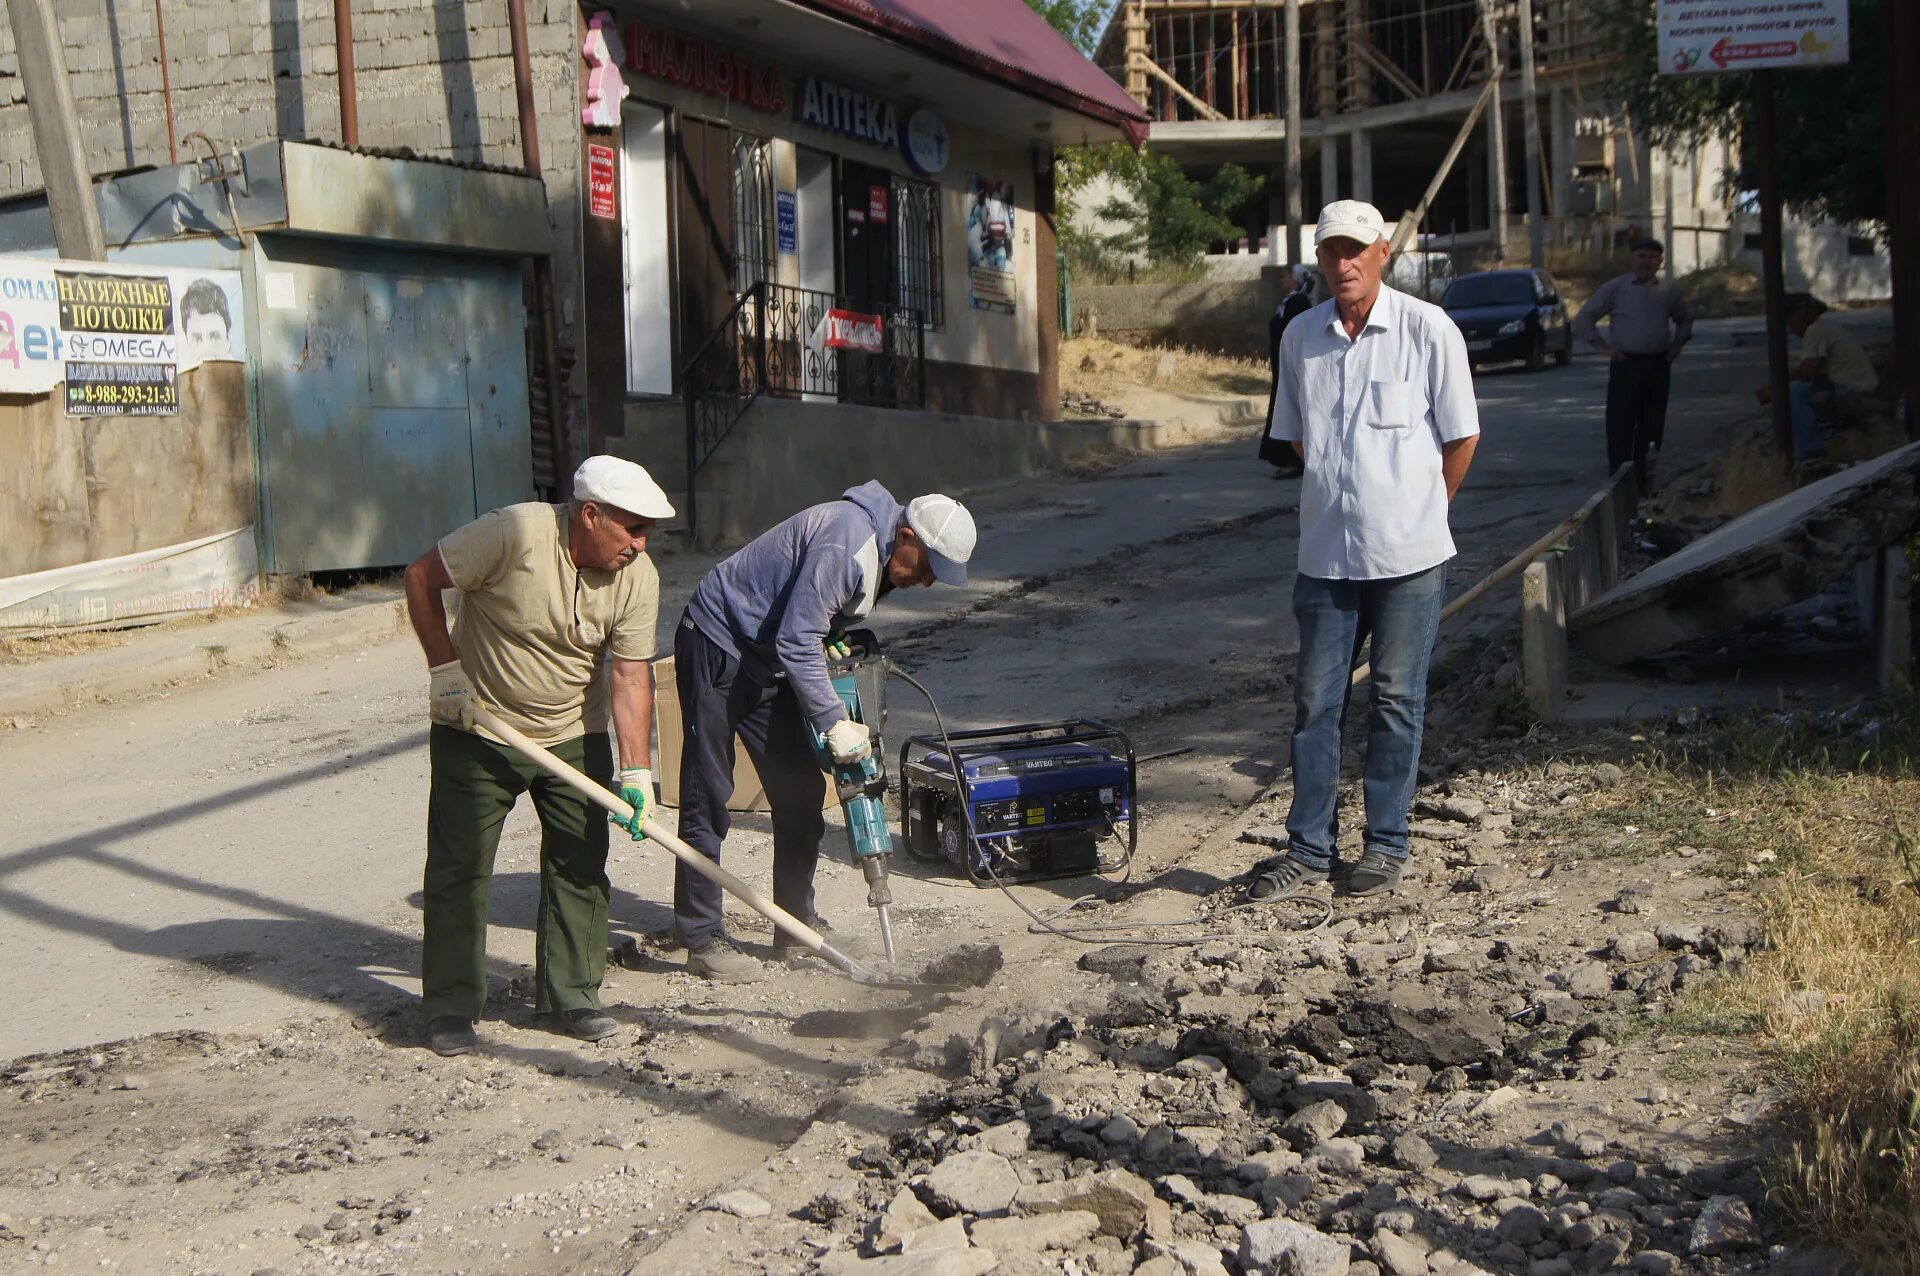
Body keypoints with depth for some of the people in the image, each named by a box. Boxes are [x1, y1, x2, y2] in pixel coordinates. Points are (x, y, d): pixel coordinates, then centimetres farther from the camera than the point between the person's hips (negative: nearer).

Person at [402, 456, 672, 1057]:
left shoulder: (638, 577, -13)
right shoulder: (515, 533, -26)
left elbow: (630, 675, -12)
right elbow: (421, 577, -14)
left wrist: (636, 771, -19)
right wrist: (446, 668, -16)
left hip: (574, 736, 4)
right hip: (475, 731, -3)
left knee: (580, 865, 4)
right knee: (459, 867, 0)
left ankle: (572, 996, 16)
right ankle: (450, 1005, 12)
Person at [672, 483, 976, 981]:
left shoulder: (880, 553, 5)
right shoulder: (844, 543, -26)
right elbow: (797, 640, -29)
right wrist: (833, 722, -29)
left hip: (769, 660, 10)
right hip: (717, 646, -10)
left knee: (800, 790, 8)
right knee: (708, 798, -6)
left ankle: (798, 926, 17)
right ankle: (702, 939, -1)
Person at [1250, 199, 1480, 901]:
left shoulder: (1428, 329, -6)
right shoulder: (1301, 336, 6)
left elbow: (1461, 435, 0)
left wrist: (1416, 510, 6)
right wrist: (1342, 497, 12)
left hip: (1408, 554, -3)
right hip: (1325, 552, 4)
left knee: (1396, 699, 5)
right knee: (1315, 700, 5)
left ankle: (1387, 844, 16)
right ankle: (1309, 848, 14)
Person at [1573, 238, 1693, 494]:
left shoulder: (1669, 290, 11)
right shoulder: (1615, 288, 1)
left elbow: (1685, 318, 27)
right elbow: (1584, 318, 3)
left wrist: (1678, 343, 12)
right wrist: (1603, 346, -4)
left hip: (1659, 365, 4)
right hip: (1626, 365, -3)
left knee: (1652, 427, 6)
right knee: (1620, 427, -7)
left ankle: (1644, 482, 14)